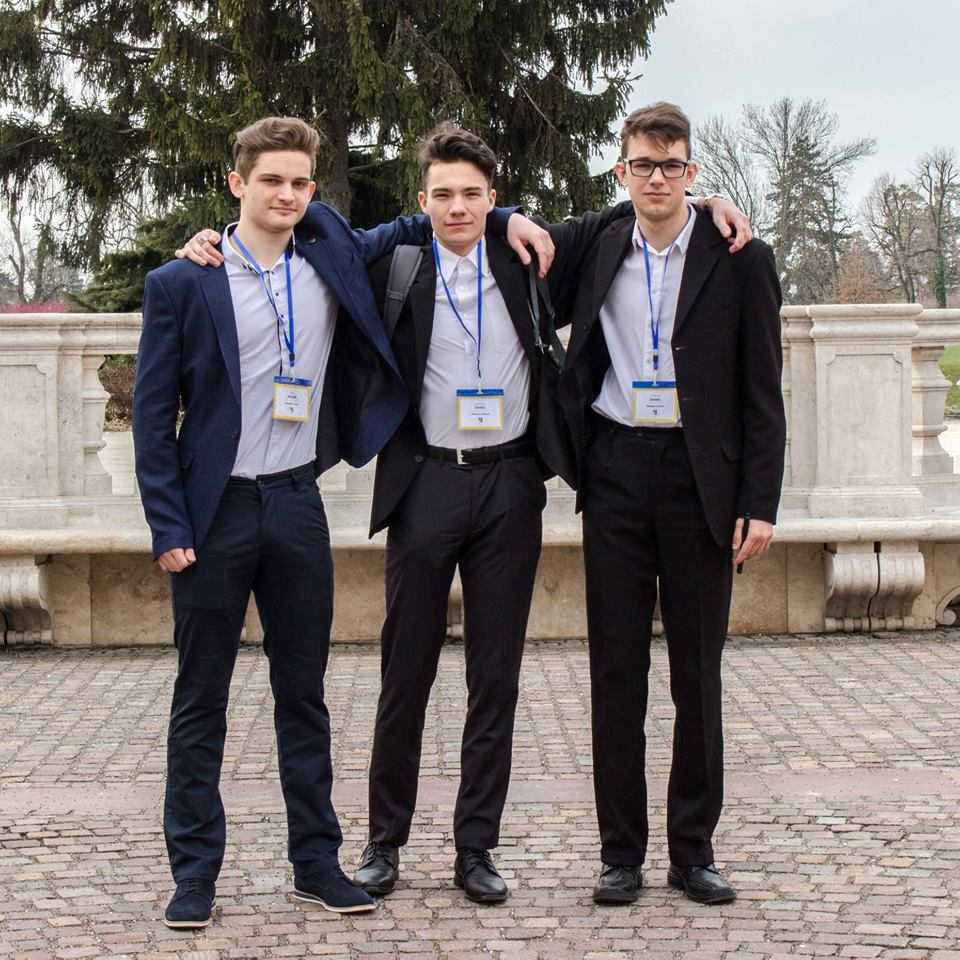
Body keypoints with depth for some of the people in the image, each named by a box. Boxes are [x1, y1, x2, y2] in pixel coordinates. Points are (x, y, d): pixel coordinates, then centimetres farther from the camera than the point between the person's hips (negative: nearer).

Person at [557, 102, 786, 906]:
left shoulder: (740, 261, 0)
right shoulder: (597, 255, 8)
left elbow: (763, 393, -1)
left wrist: (760, 503, -7)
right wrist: (573, 464, 4)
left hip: (702, 478, -2)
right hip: (618, 474, 2)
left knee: (698, 673, 5)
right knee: (616, 668, 4)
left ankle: (693, 849, 16)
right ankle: (621, 852, 12)